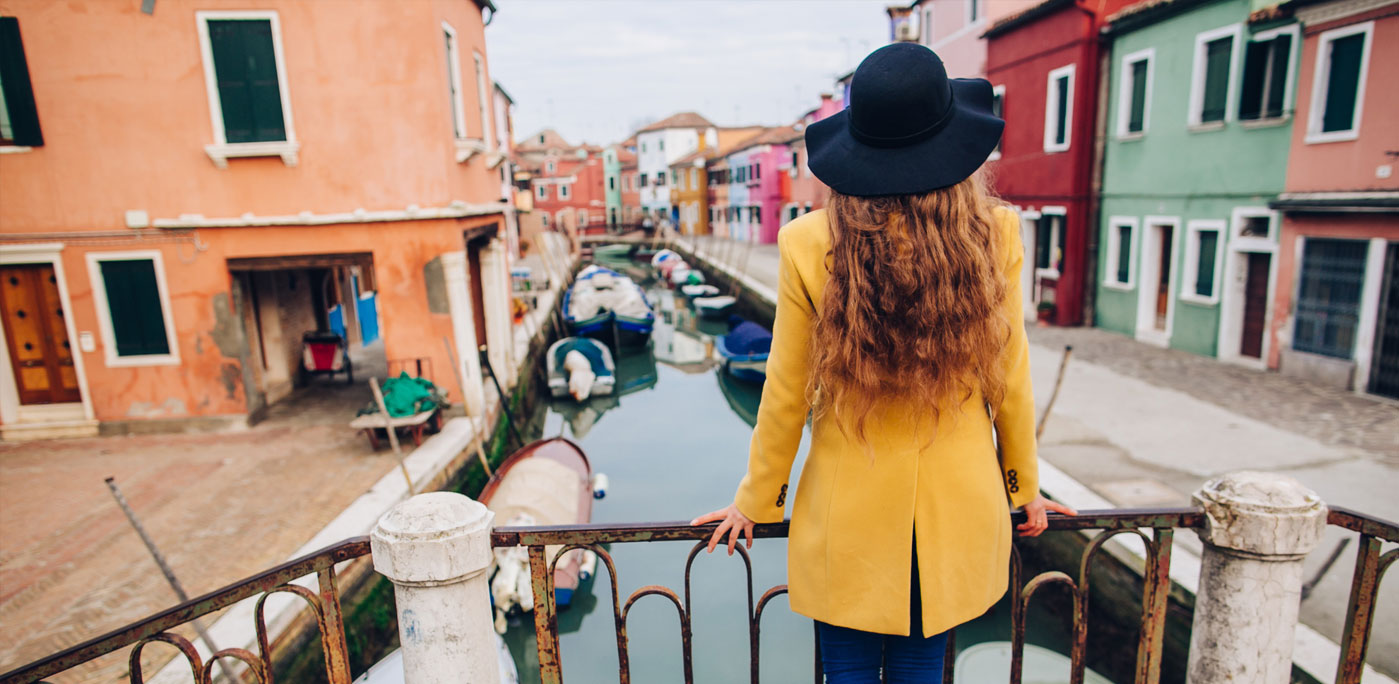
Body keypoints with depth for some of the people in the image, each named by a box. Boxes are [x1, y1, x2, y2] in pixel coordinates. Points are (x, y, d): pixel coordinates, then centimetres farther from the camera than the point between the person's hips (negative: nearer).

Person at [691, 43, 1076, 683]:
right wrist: (1024, 486, 16)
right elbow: (1010, 380, -1)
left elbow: (786, 395, -9)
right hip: (958, 509, 3)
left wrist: (755, 500, 7)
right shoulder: (995, 235, -12)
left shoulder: (808, 244, -17)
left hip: (849, 512, -2)